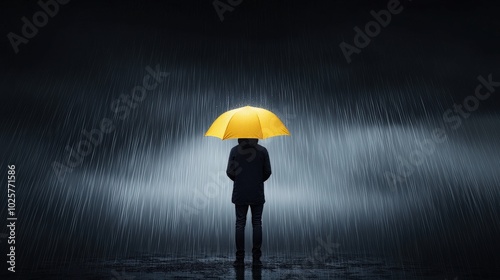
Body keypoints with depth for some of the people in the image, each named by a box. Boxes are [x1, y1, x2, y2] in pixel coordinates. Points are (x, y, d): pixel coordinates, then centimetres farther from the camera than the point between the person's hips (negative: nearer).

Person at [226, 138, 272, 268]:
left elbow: (229, 172, -2)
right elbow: (267, 172, 0)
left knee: (240, 224, 7)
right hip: (257, 194, 0)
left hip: (240, 193, 0)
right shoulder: (262, 150, -3)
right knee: (257, 224, 7)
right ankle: (256, 259, 10)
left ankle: (240, 259, 11)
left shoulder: (235, 150, -3)